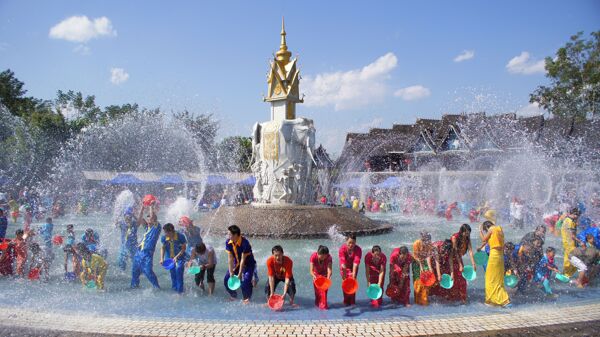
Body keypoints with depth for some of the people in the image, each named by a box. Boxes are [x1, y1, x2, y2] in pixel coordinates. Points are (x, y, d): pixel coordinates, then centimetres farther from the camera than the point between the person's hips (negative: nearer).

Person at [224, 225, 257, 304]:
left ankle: (246, 298, 4)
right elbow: (230, 258, -13)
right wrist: (231, 272, -17)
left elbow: (243, 260, -27)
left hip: (248, 264, -5)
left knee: (246, 281, -22)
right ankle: (233, 296, 23)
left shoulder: (245, 243, -32)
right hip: (236, 263, 6)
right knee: (227, 279, -2)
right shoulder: (228, 242, -15)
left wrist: (239, 274, -24)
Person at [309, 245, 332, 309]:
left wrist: (328, 277, -61)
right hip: (316, 273, 1)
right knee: (317, 289, 6)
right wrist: (314, 276, -58)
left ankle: (323, 304, 0)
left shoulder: (329, 257, -34)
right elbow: (311, 270, -37)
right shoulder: (313, 256, -35)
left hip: (324, 274, 0)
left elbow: (329, 269, -42)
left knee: (324, 288, -10)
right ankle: (318, 303, 27)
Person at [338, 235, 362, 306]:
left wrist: (353, 274, -43)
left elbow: (356, 262, -35)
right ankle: (346, 301, 13)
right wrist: (344, 273, -42)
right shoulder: (342, 248, -29)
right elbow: (342, 261, -35)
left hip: (353, 267, 0)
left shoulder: (358, 249, -28)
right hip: (344, 267, 0)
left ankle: (352, 301, 6)